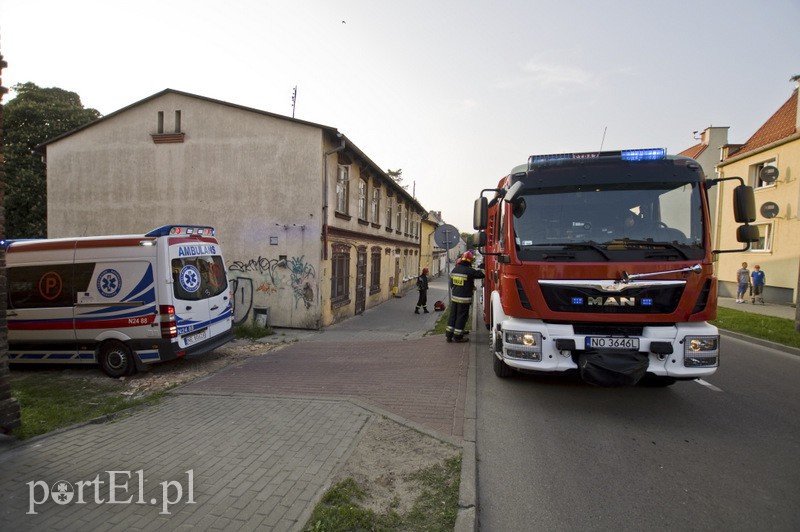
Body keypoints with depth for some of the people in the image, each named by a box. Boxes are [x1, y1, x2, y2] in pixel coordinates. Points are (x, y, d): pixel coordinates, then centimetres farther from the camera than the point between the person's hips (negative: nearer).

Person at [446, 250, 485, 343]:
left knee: (453, 315, 14)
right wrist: (480, 271, 9)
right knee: (461, 317, 4)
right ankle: (457, 336, 10)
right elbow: (481, 275, -13)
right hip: (464, 298, -7)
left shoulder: (454, 270, 6)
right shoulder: (469, 271, -17)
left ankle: (449, 335, 18)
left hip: (454, 297, 7)